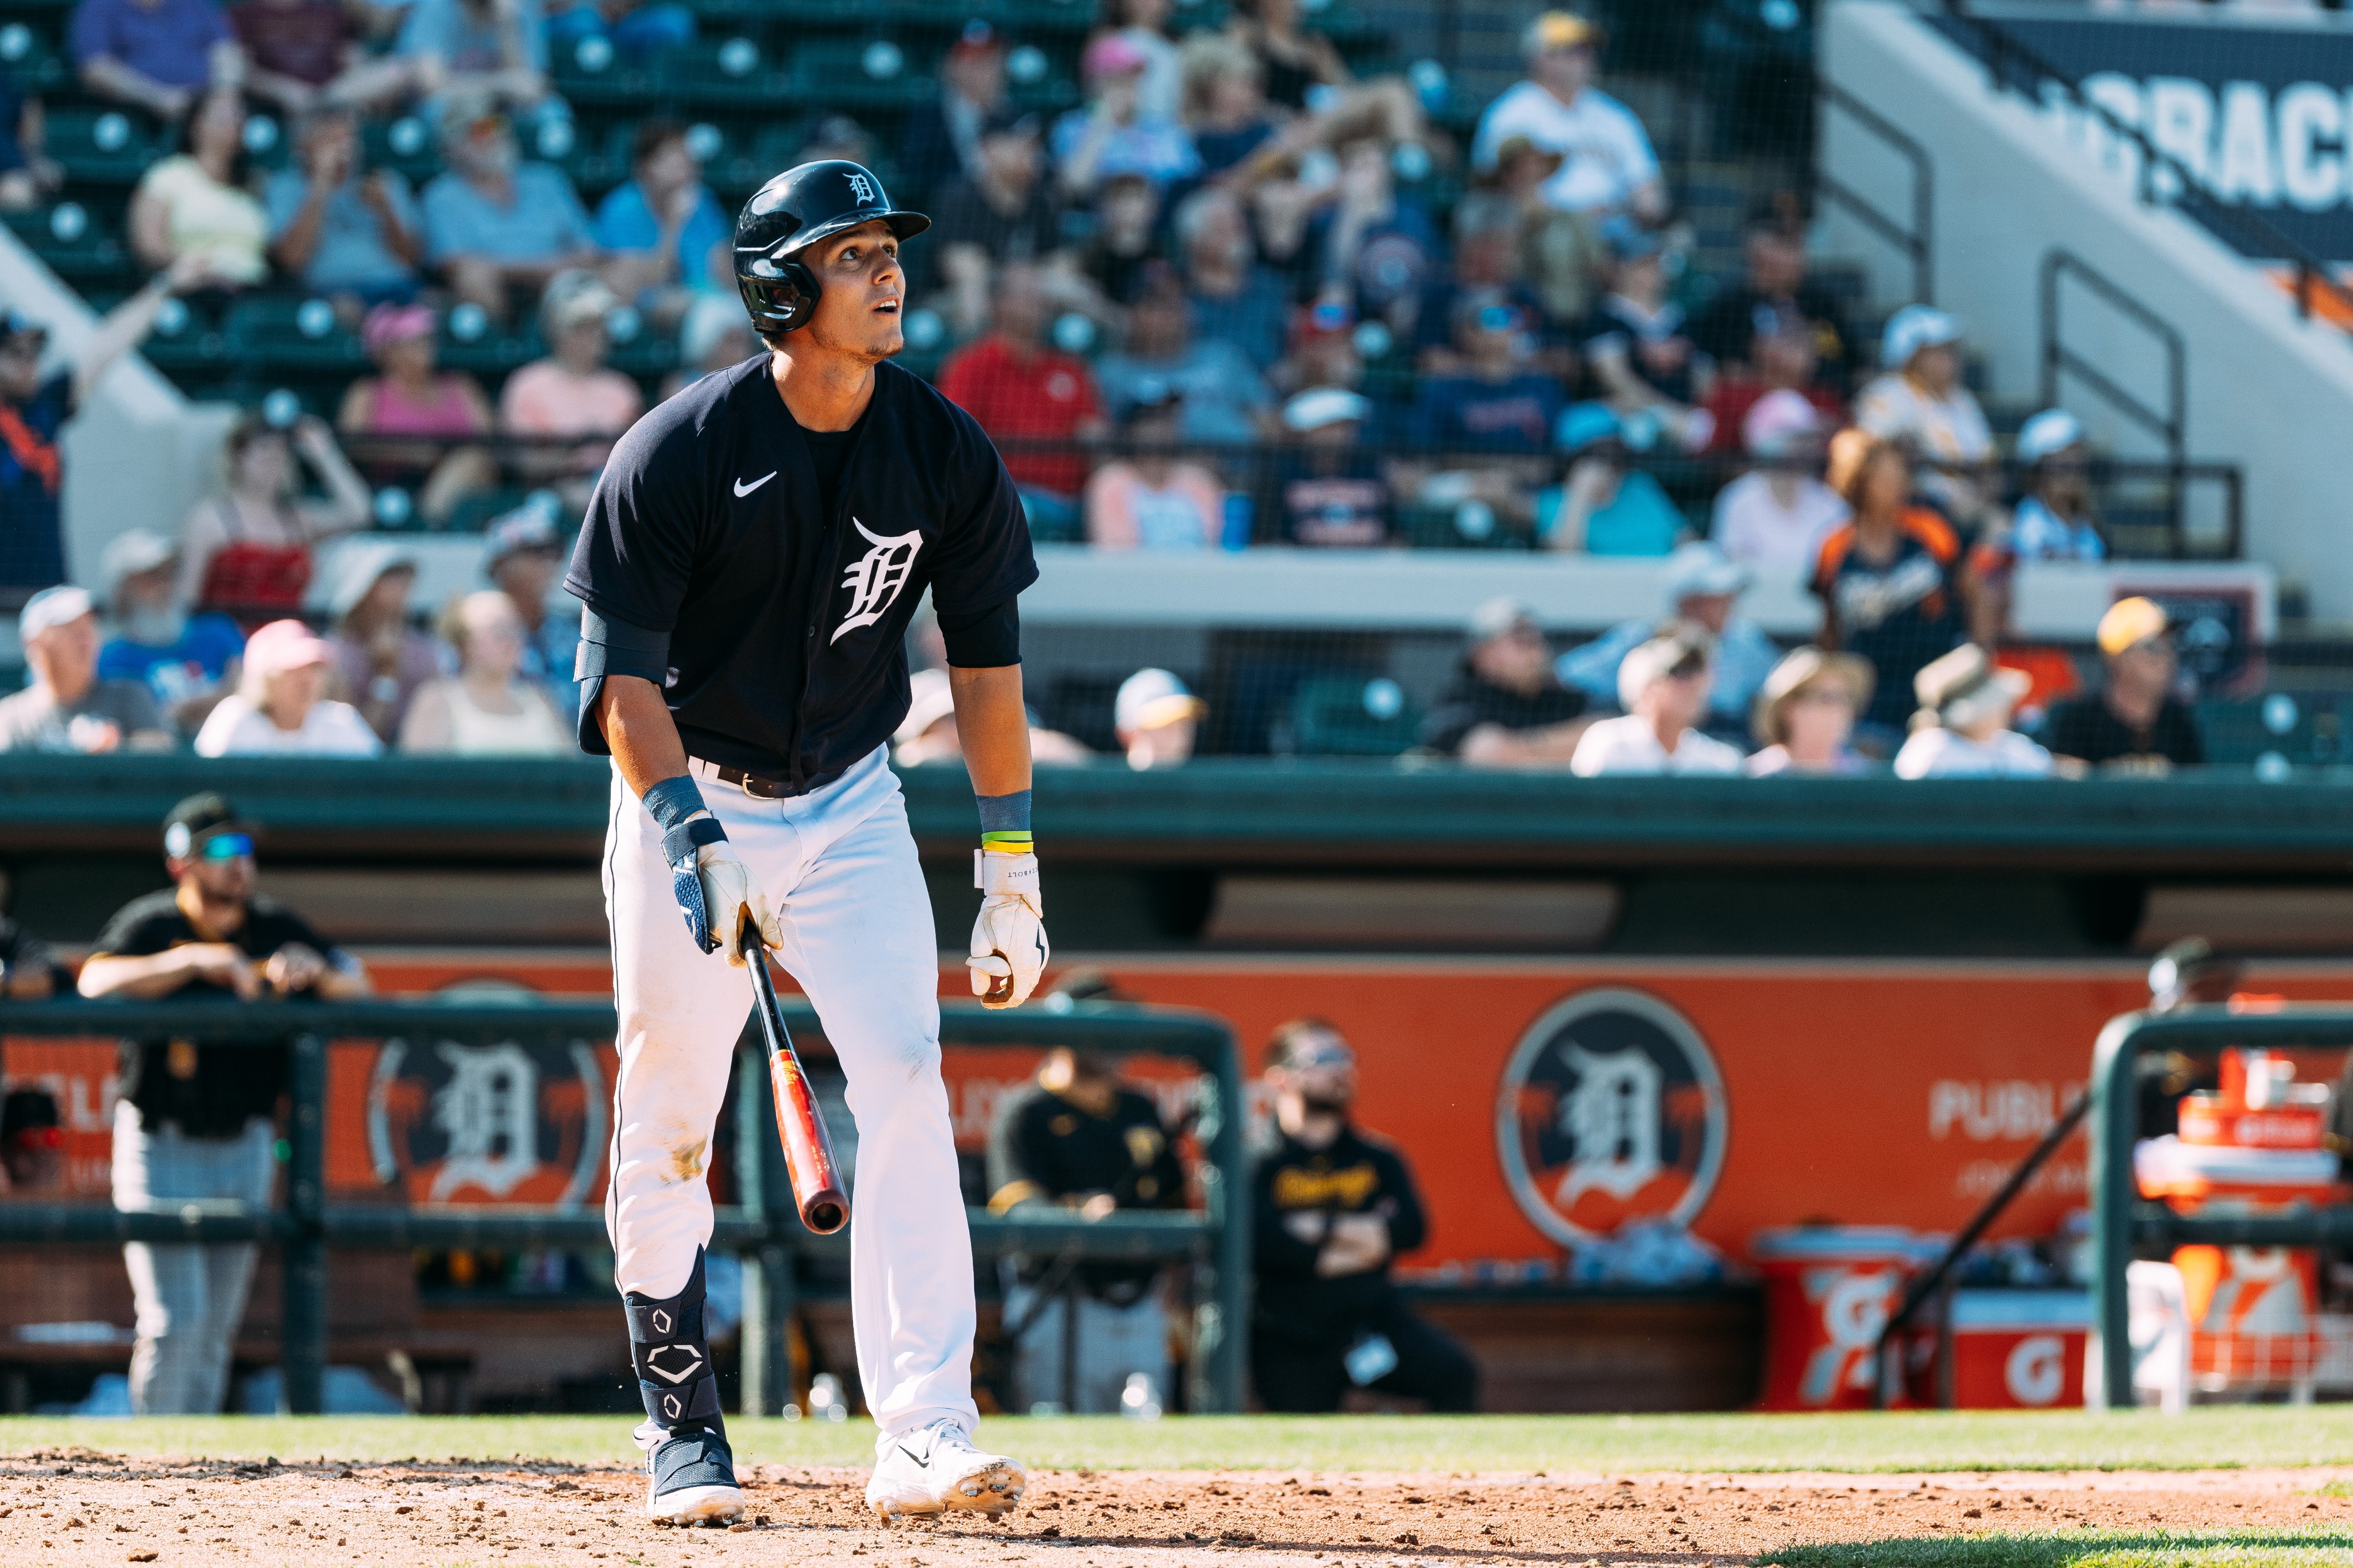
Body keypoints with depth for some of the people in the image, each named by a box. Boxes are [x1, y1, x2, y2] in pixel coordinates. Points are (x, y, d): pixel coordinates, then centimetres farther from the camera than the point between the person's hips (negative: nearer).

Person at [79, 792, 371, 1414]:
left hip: (245, 1148, 5)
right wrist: (193, 960, -36)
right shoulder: (150, 925, -10)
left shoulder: (276, 929, 3)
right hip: (160, 1146, -5)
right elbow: (96, 983, -29)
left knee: (216, 1329, 9)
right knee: (175, 1321, -11)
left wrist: (314, 972, -17)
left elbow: (357, 986, 5)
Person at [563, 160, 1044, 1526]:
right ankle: (685, 1432, 16)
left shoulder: (946, 454, -5)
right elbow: (622, 670, -15)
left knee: (909, 1090, -13)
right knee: (669, 1120, 1)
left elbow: (987, 660, 3)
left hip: (852, 809, 2)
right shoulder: (680, 451, -16)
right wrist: (689, 831, -28)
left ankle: (926, 1436, -18)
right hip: (689, 795, -2)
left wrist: (1013, 874, 1)